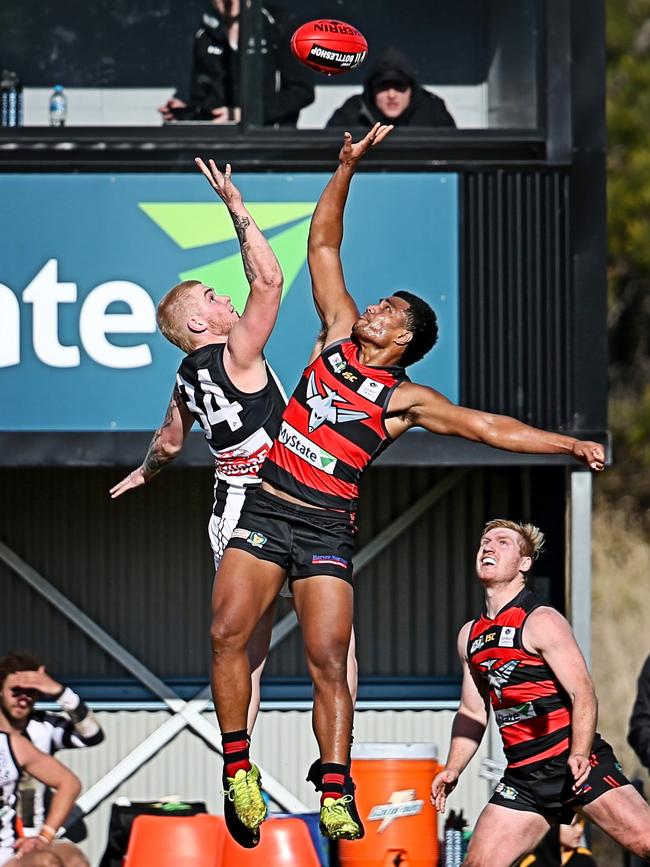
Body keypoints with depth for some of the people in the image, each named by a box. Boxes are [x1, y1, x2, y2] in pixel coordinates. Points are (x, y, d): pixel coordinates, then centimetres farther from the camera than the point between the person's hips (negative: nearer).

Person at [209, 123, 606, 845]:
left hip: (325, 530, -3)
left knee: (328, 662, -11)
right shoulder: (336, 336, 12)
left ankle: (336, 794, -11)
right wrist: (348, 167, 12)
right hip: (266, 508, 3)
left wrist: (570, 445, -7)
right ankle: (238, 768, -9)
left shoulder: (404, 399, 3)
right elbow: (323, 246, 16)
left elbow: (488, 427, 0)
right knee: (227, 633, -15)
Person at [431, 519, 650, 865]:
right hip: (523, 778, 6)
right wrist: (452, 770, 12)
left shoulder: (542, 622, -7)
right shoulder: (470, 635, 14)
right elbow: (472, 712, 23)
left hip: (577, 766, -6)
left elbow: (583, 694, -14)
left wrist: (579, 755, -28)